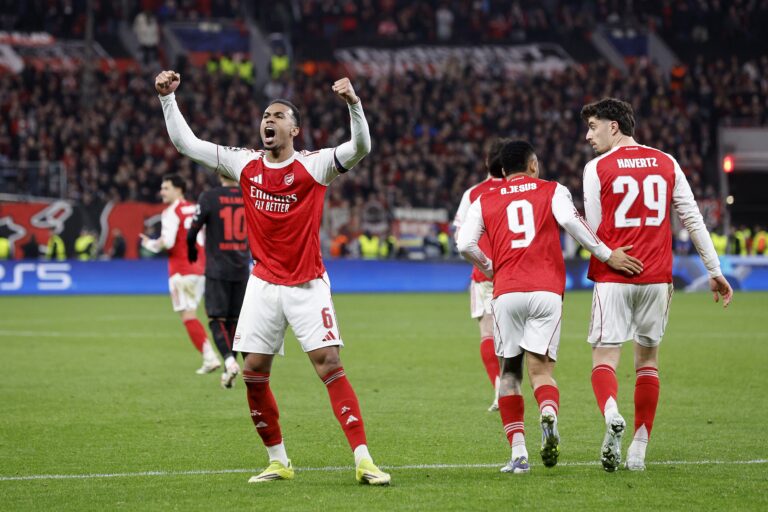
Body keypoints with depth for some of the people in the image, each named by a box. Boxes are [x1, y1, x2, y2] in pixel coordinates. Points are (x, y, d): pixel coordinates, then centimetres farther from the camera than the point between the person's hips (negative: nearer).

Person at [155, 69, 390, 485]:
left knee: (330, 365, -12)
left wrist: (353, 104, -36)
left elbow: (360, 147, -21)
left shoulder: (313, 166, -7)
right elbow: (186, 143, 8)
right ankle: (278, 462, 13)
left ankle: (363, 461, -14)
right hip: (263, 284, 4)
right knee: (253, 373, 0)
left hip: (307, 285, -4)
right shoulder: (245, 165, 4)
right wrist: (167, 98, 0)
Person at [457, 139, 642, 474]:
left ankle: (518, 453, 0)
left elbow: (466, 245, 4)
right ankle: (548, 413, -33)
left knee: (509, 370, 10)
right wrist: (607, 255, -6)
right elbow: (570, 220, -9)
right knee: (540, 367, 1)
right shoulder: (553, 191, 12)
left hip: (507, 293, 1)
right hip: (547, 290, -1)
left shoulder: (485, 201, 16)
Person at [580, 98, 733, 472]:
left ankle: (611, 414, -33)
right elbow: (693, 219, 9)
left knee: (604, 357, -2)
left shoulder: (597, 168, -1)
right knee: (647, 360, 12)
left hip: (613, 277, -3)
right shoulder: (666, 163, 9)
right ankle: (639, 449, 8)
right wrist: (715, 270, 13)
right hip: (657, 278, 3)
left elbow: (594, 230, 1)